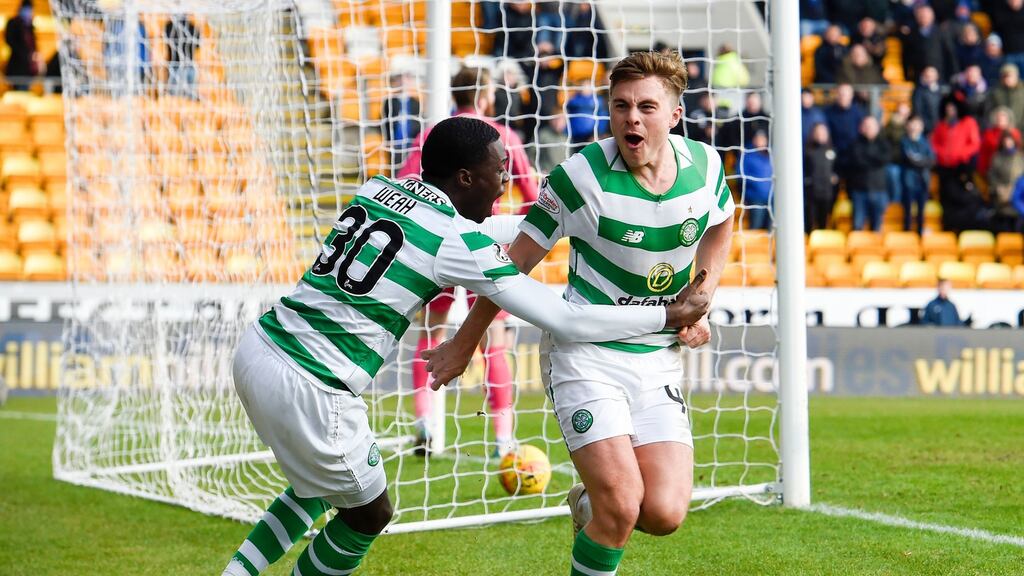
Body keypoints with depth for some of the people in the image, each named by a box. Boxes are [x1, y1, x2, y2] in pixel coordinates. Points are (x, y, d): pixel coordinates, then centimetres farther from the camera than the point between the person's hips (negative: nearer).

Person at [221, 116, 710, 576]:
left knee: (318, 487, 30)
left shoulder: (377, 188, 10)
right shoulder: (459, 243, -10)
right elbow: (567, 322, -8)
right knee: (368, 514, 16)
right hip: (309, 389, -8)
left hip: (257, 350, 8)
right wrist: (670, 316, 2)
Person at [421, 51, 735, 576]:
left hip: (658, 360, 4)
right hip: (584, 354, -4)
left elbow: (720, 228, 21)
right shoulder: (581, 176, -15)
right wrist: (465, 342, 1)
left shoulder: (704, 164, -3)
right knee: (622, 505, -17)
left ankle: (590, 504, 26)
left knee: (664, 514, -8)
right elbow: (514, 264, -5)